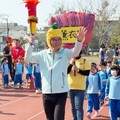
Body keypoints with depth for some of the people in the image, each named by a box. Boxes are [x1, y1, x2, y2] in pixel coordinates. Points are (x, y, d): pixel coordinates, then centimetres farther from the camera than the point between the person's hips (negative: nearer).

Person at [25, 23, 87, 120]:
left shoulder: (65, 53, -4)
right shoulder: (43, 54, 4)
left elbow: (75, 52, -23)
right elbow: (28, 58, 1)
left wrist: (79, 40, -44)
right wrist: (31, 44, -16)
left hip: (61, 93, -3)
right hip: (46, 93, 4)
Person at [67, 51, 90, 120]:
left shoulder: (85, 61, -2)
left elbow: (87, 73, -7)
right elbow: (66, 71, -5)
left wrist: (78, 70, -18)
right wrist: (71, 64, -16)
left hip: (80, 87, -4)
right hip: (71, 87, 4)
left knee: (79, 106, -8)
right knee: (73, 106, 13)